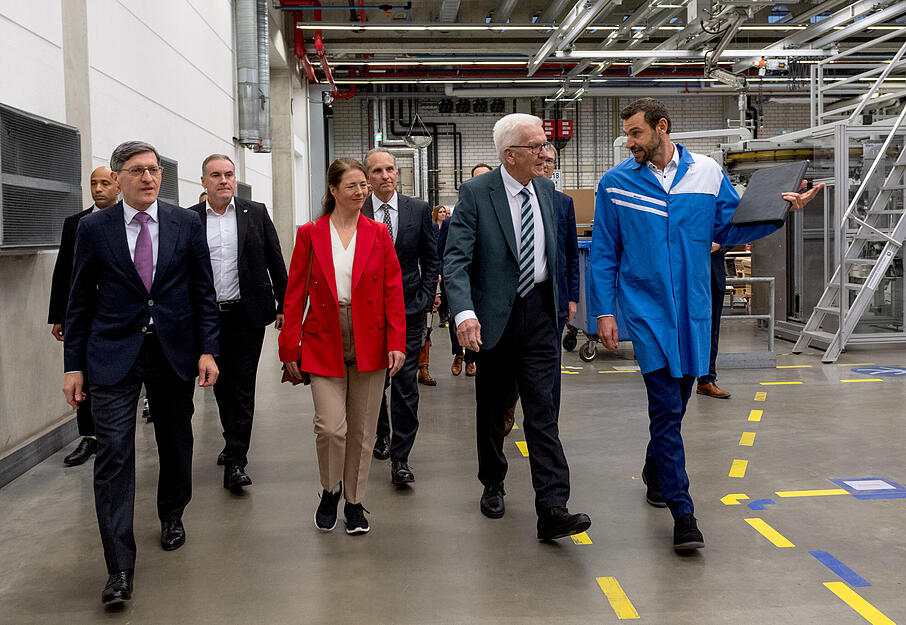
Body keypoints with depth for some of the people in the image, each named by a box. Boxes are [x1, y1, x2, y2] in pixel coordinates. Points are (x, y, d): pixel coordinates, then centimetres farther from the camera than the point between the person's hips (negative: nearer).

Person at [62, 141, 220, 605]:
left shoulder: (186, 223, 2)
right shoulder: (93, 228, 0)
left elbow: (203, 292, 5)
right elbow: (80, 301, 3)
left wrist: (207, 350, -3)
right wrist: (74, 364, 1)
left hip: (174, 349, 2)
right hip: (113, 355, -1)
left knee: (176, 444, 14)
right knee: (114, 453, -8)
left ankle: (171, 516, 41)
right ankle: (120, 569, -3)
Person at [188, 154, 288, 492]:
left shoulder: (256, 213, 2)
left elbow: (275, 261, 5)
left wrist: (284, 306, 3)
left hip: (246, 315, -2)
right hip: (208, 317, 2)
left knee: (242, 388, -2)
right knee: (221, 387, 14)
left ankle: (236, 462, 1)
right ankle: (234, 442, 35)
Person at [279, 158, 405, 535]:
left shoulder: (378, 233, 6)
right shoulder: (310, 234, 3)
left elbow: (393, 291, 3)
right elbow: (295, 294, 3)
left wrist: (396, 342, -7)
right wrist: (289, 350, 0)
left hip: (370, 345, 1)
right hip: (324, 345, -1)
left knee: (362, 431, 8)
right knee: (330, 428, -10)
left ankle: (354, 501, 26)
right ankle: (330, 490, 19)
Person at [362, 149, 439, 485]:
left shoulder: (419, 210, 1)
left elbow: (431, 258, 6)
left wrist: (425, 299, -1)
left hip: (408, 309, -1)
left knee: (405, 384, -4)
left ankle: (400, 459, 1)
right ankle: (381, 434, 39)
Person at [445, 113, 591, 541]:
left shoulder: (545, 189, 6)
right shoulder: (476, 193, -10)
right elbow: (456, 259, -18)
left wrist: (559, 301, 18)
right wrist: (464, 313, -32)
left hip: (539, 313, 3)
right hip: (494, 316, -2)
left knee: (543, 412, -5)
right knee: (491, 409, 14)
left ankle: (552, 510, -7)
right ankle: (492, 486, 35)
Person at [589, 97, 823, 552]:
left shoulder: (707, 173, 2)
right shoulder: (616, 182, -2)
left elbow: (729, 229, 8)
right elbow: (603, 253, 1)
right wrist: (604, 311, -2)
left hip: (692, 307, 3)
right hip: (646, 308, -3)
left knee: (675, 399, 16)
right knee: (666, 407, -9)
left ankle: (655, 472, 41)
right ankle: (682, 513, -3)